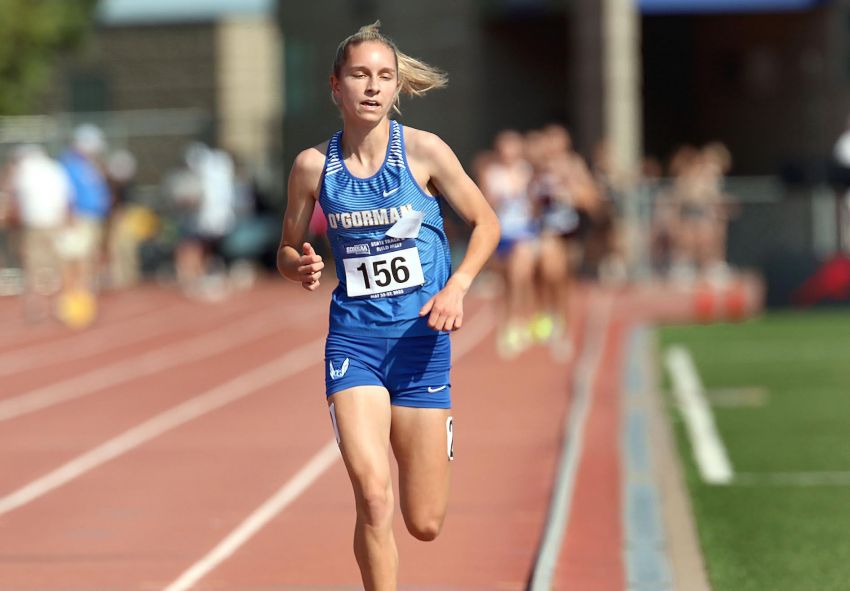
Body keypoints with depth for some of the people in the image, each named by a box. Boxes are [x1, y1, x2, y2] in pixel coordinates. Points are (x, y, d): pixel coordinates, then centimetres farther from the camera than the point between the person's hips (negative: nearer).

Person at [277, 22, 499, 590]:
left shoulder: (424, 150, -5)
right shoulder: (314, 165, -1)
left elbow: (486, 223, 5)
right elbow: (288, 249, 12)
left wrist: (457, 287, -11)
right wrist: (301, 267, -11)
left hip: (422, 336, 0)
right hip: (353, 337, 0)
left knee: (424, 524, 6)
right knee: (372, 495, -21)